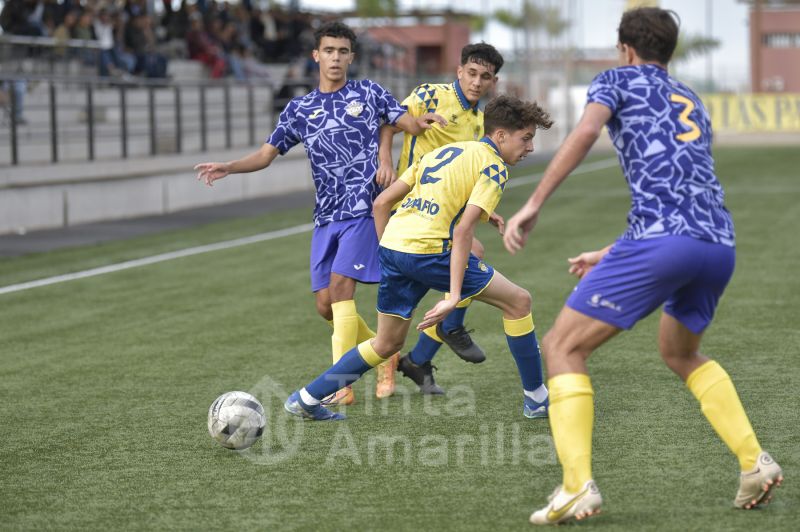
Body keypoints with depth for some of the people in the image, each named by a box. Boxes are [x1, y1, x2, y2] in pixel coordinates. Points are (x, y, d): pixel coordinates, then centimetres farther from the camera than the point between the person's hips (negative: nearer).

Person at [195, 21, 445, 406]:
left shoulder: (368, 93, 4)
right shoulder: (300, 109, 11)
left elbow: (410, 123, 1)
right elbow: (267, 154, 9)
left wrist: (424, 121, -23)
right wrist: (228, 167, -8)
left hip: (363, 210, -5)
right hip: (326, 217, 5)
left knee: (339, 287, -17)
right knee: (326, 305, 4)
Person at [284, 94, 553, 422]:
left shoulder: (443, 151, 24)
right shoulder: (493, 166, 0)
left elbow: (382, 202, 19)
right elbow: (464, 229, -14)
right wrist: (454, 295, -18)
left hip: (391, 245, 8)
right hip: (429, 250, -8)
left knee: (388, 343, 21)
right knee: (518, 301, 7)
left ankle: (306, 399, 19)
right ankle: (536, 400, 11)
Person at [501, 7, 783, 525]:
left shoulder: (619, 80, 15)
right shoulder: (694, 104, 33)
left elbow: (586, 132, -7)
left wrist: (533, 205, -10)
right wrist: (611, 255, 42)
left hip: (661, 240, -6)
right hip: (720, 243, 7)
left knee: (563, 347, 3)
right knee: (679, 352, 32)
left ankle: (578, 487, -11)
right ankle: (755, 463, 19)